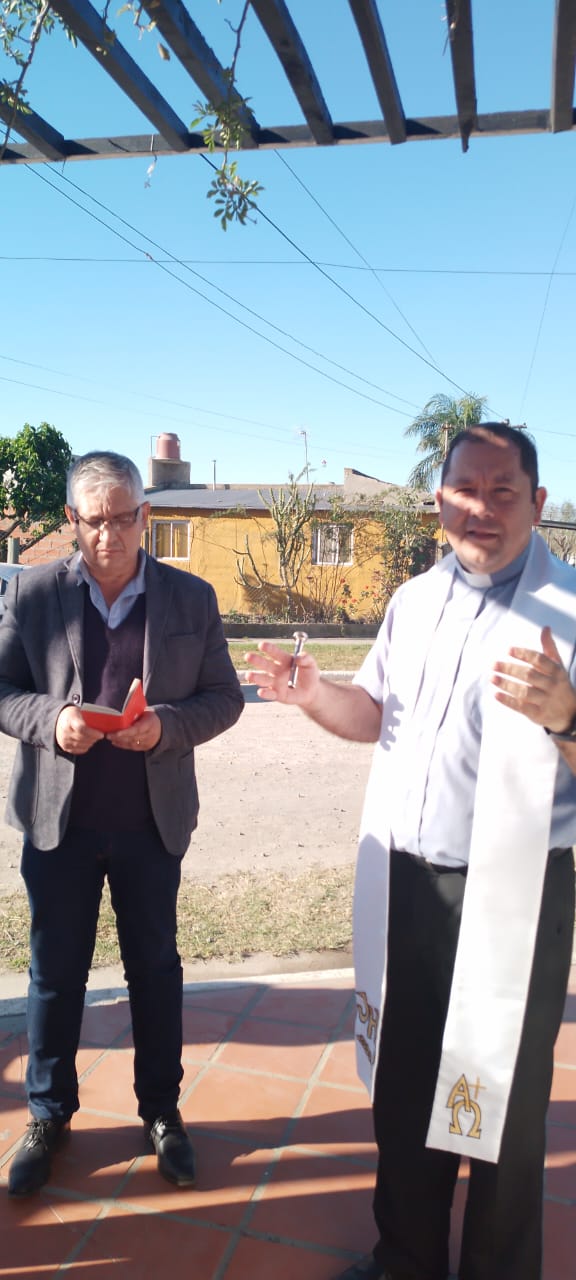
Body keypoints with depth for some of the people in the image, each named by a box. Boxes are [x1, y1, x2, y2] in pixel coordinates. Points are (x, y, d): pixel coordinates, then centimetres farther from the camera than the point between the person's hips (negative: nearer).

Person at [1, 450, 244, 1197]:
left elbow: (223, 697, 0)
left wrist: (167, 725, -20)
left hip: (153, 820, 0)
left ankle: (161, 1111, 35)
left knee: (155, 968, 15)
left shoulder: (192, 597, -2)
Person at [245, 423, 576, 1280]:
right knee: (403, 1085, 21)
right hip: (402, 885, 6)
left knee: (499, 1104, 13)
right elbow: (375, 714, 14)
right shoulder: (413, 600, 7)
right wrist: (310, 691, -4)